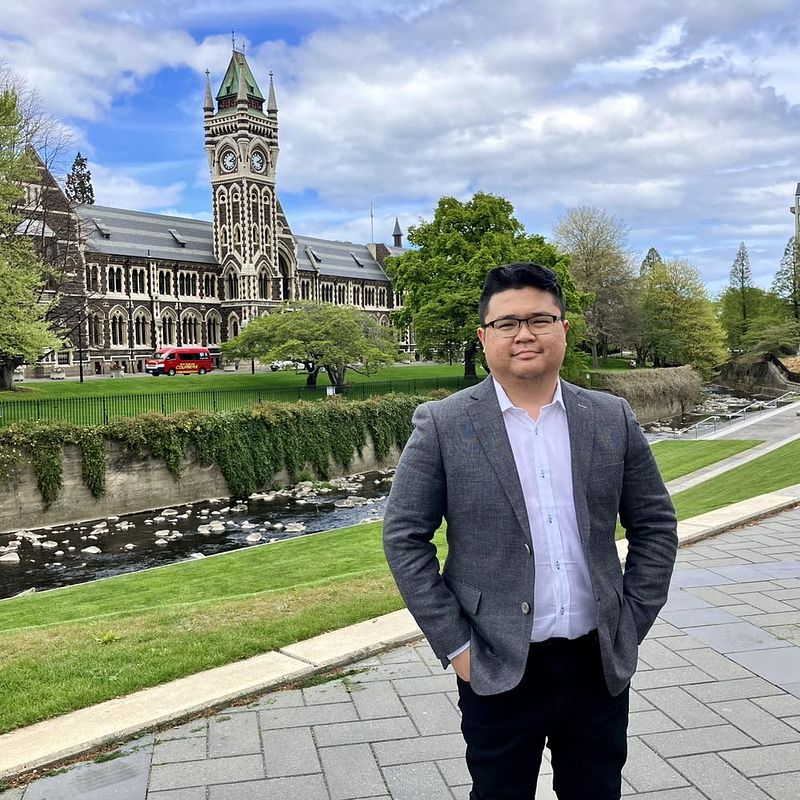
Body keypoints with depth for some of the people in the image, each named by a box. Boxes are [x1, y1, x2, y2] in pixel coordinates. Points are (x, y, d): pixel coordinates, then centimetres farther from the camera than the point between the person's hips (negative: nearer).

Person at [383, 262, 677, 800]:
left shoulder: (613, 419, 1)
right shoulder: (443, 425, -8)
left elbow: (656, 525, 7)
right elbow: (404, 538, -6)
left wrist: (631, 625, 1)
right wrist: (454, 644, -8)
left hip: (601, 666, 3)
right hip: (498, 670, -2)